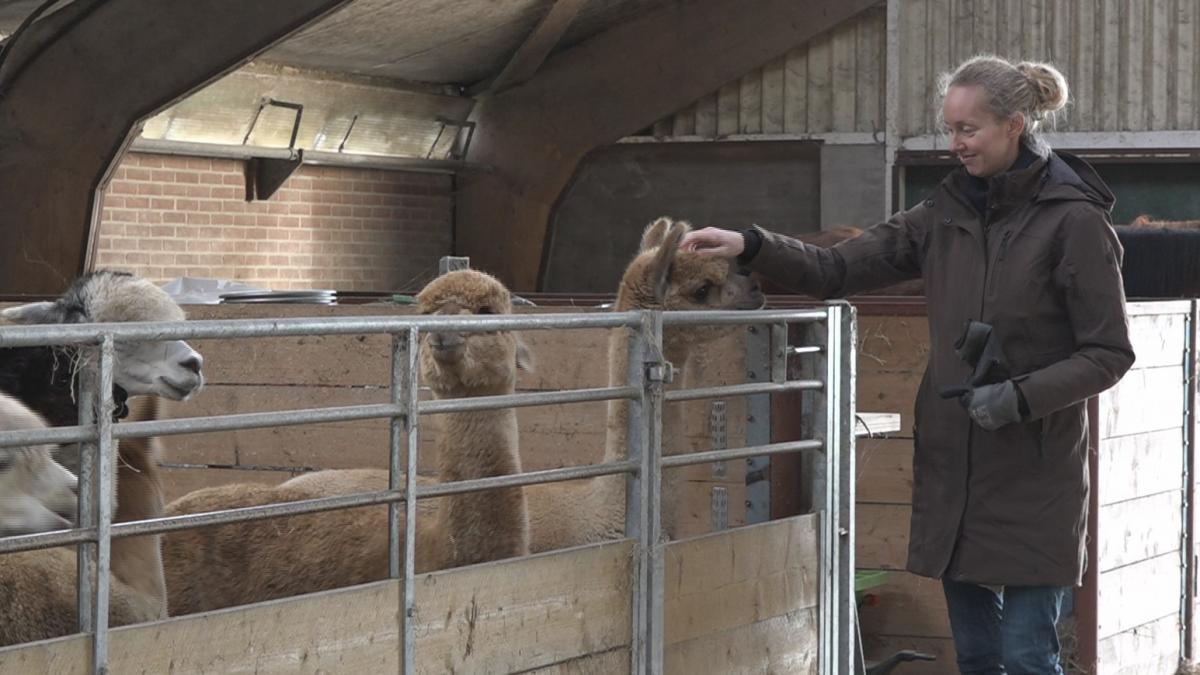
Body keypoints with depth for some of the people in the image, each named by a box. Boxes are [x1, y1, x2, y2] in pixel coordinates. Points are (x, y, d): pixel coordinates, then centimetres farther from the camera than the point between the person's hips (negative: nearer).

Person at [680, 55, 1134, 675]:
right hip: (952, 466, 6)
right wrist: (752, 247, -8)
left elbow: (1109, 354, -8)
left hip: (1035, 478, -6)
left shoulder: (1074, 221, -9)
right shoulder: (948, 211, 8)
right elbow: (839, 269, 6)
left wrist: (1021, 396, -20)